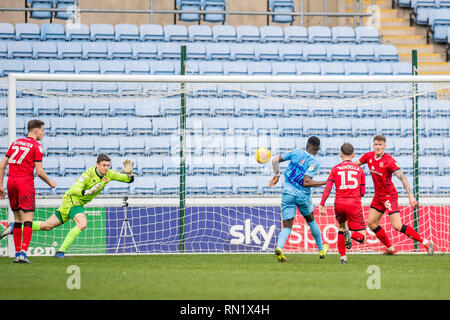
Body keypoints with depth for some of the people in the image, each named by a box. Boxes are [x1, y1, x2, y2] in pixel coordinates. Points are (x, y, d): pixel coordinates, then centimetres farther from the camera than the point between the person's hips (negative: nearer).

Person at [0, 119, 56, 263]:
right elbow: (39, 172, -7)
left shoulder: (15, 143, 17)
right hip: (26, 181, -6)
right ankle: (23, 253, -18)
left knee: (17, 218, 14)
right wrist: (50, 183, 10)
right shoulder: (36, 146, -2)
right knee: (28, 218, -7)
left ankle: (17, 253, 13)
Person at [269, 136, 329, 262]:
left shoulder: (296, 152, 2)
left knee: (287, 227, 2)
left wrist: (277, 175, 19)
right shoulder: (314, 162, -10)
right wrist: (325, 182, -13)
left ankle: (279, 247, -27)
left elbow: (275, 160, 4)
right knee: (311, 221, 22)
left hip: (287, 194, 2)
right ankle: (321, 250, 38)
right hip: (303, 196, -2)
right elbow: (306, 182, -21)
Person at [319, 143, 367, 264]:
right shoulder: (359, 169, 11)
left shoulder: (335, 169, 8)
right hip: (354, 204, -2)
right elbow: (362, 192, 13)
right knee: (362, 238, 3)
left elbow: (328, 187, -3)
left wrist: (322, 204, -5)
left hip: (339, 204, 2)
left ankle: (343, 256, 17)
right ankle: (350, 234, -32)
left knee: (342, 227, 30)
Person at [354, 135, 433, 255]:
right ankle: (390, 248, 19)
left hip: (389, 195, -8)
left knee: (397, 225, -16)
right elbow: (355, 164, 16)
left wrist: (410, 195, -29)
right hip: (378, 196, 8)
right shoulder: (369, 156, -1)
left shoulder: (389, 161, -20)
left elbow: (402, 178, -23)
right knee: (371, 223, 7)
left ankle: (426, 243, -7)